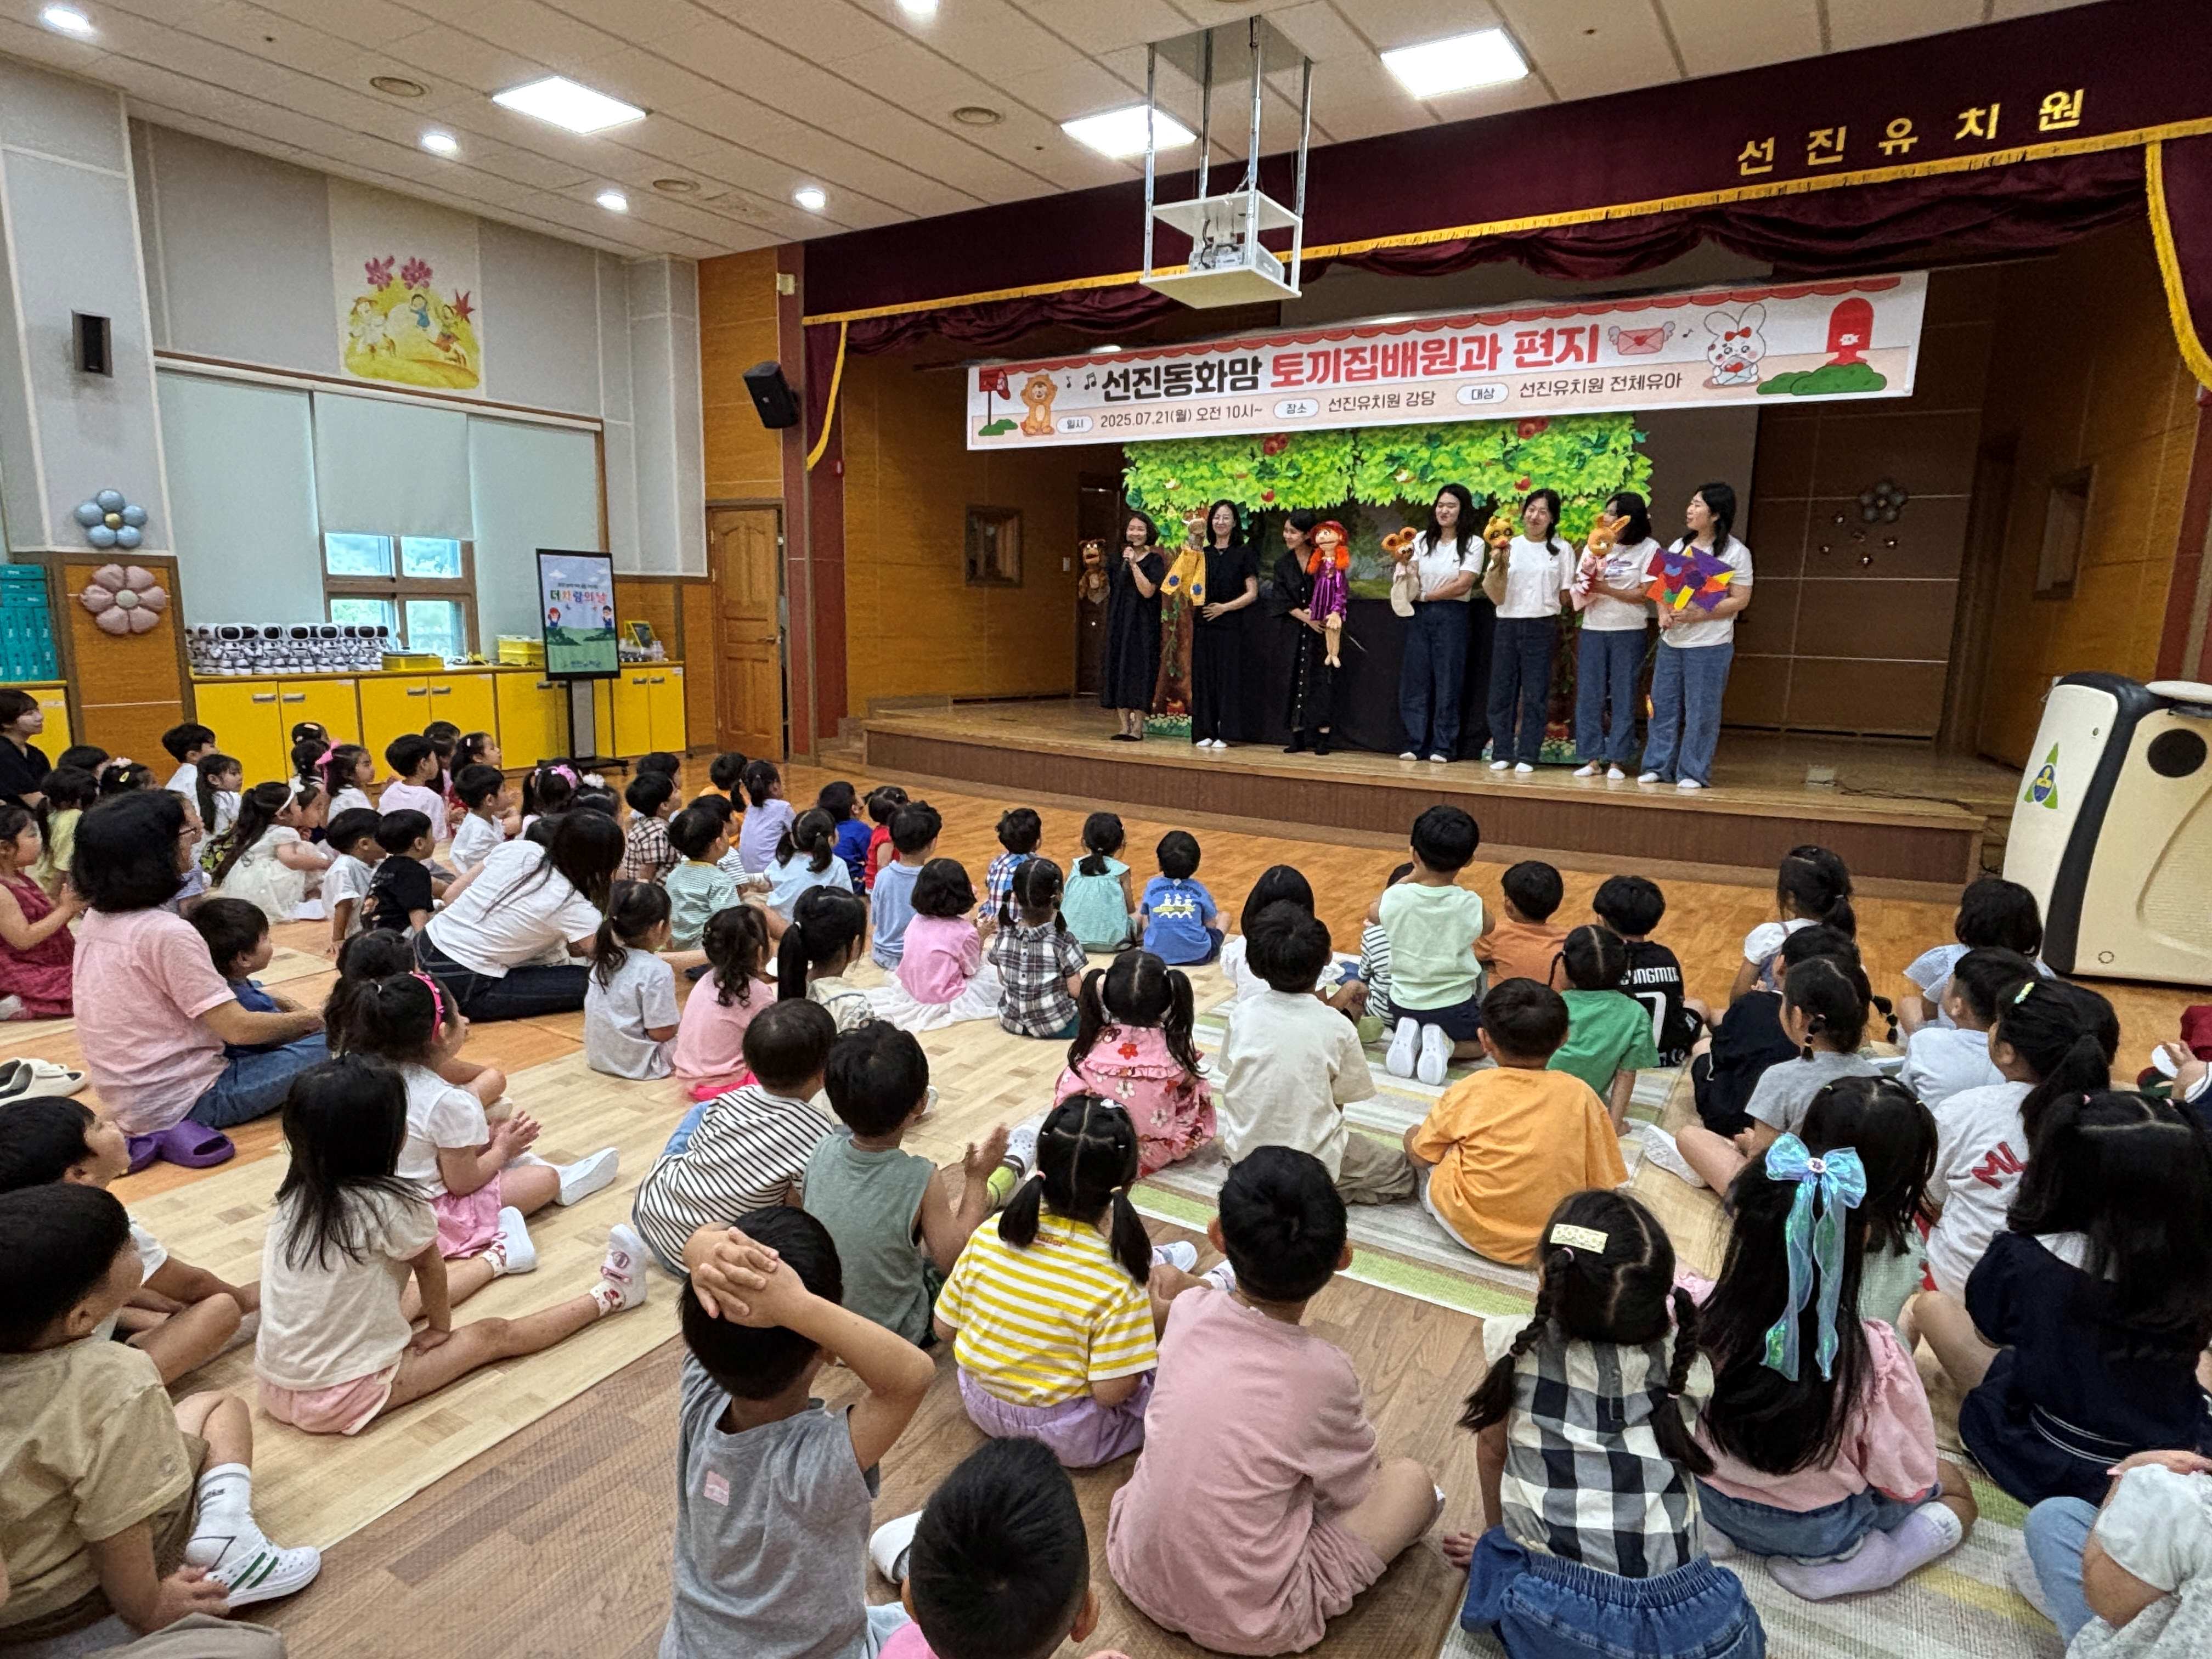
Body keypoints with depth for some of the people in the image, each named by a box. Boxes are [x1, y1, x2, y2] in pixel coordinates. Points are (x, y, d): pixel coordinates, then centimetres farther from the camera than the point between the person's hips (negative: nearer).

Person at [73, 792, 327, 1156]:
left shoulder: (97, 919, 3)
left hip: (125, 1097, 8)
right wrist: (313, 1018, -6)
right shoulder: (167, 933, -23)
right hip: (180, 1102, -8)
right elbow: (238, 1029, -21)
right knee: (326, 1043, -9)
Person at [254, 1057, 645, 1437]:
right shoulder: (392, 1204, -23)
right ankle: (608, 1296, 24)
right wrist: (441, 1327, 14)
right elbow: (432, 1268, -4)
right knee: (494, 1335, 9)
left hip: (274, 1388, 7)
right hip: (344, 1400, -7)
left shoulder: (294, 1197, -3)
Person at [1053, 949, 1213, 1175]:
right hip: (1157, 1153, 0)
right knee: (1201, 1089, 18)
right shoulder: (1174, 1044, -20)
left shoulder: (1092, 1041, -19)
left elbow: (1064, 1100, -11)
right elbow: (1190, 1082, 0)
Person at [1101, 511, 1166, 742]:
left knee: (1138, 669, -6)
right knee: (1117, 668, 3)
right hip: (1118, 623, 6)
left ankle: (1138, 727, 0)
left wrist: (1134, 565, -19)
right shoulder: (1118, 560, 12)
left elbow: (1148, 591, -16)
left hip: (1142, 625, -5)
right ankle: (1125, 725, 9)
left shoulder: (1154, 561, -3)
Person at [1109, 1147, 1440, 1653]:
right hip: (1246, 1624, -4)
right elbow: (1356, 1489, -1)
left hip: (1135, 1569, 4)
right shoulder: (1323, 1374, -22)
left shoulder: (1188, 1310, -14)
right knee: (1411, 1479, 8)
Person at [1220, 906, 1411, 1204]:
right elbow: (1340, 1101, -6)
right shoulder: (1338, 1028, -16)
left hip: (1244, 1155, 5)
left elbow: (1231, 1076, 3)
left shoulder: (1242, 1015, -10)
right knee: (1403, 1172, 15)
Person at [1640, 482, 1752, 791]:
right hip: (1671, 641, 6)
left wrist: (1698, 615, -19)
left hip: (1709, 645, -6)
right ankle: (1659, 766, 16)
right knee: (1663, 705, 7)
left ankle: (1693, 773, 6)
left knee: (1701, 711, -1)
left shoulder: (1735, 552, -5)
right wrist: (1663, 614, -5)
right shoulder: (1679, 546, 12)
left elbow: (1740, 600, -9)